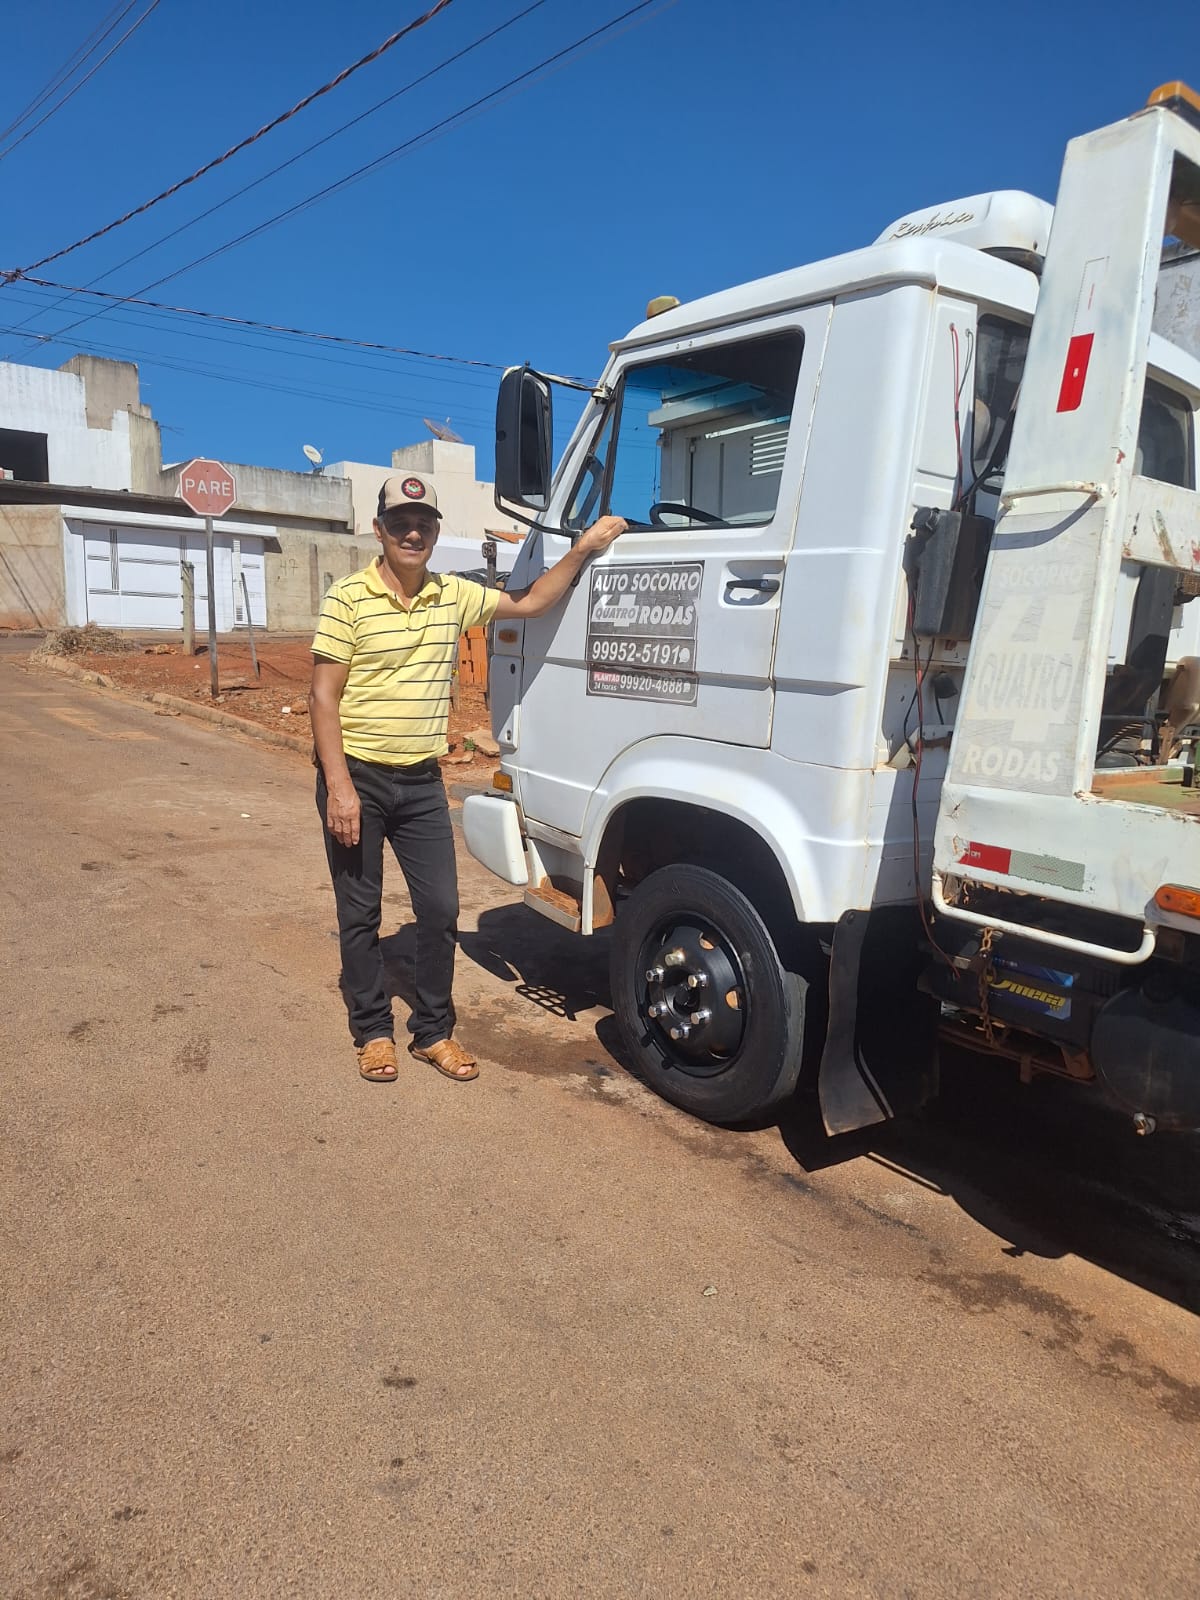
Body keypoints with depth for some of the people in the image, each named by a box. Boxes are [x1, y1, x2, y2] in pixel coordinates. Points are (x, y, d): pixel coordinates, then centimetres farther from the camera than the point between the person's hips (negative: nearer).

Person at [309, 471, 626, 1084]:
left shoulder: (453, 595, 6)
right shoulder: (348, 597, -9)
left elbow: (528, 603, 16)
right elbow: (323, 697, -11)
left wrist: (581, 549, 7)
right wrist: (338, 786, -18)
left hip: (422, 783, 4)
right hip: (357, 779, -4)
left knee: (440, 910, 5)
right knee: (360, 914, 8)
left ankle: (433, 1032, 23)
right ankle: (372, 1033, 25)